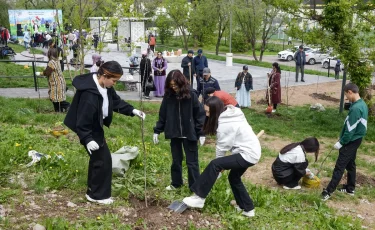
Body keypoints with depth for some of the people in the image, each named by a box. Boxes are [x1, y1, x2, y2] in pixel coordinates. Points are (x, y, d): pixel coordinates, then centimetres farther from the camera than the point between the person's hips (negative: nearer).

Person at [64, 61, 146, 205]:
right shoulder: (89, 93, -32)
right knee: (103, 159, -4)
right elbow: (83, 119, -29)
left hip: (96, 127, 10)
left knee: (97, 157, 21)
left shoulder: (106, 87, -4)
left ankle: (93, 189, 38)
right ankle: (98, 195, 11)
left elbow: (116, 102, 9)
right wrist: (87, 139, -29)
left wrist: (132, 110, -3)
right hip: (88, 130, -10)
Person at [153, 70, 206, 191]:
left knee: (192, 161, 4)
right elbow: (162, 114, 6)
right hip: (174, 134, 4)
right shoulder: (168, 96, -2)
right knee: (176, 160, 16)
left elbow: (200, 114, -8)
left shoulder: (191, 95, -11)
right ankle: (176, 183, 32)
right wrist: (157, 131, 4)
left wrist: (201, 133, -10)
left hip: (189, 134, -3)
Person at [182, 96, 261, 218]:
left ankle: (199, 197, -11)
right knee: (234, 177, 21)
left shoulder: (225, 123, -20)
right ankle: (247, 208, 31)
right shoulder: (232, 113, 8)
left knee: (214, 165, -15)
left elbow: (222, 146, -11)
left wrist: (220, 166, 4)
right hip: (252, 150, 10)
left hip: (248, 154, -10)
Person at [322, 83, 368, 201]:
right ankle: (350, 188, 29)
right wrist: (342, 138, 17)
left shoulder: (356, 108, -26)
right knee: (350, 165, 19)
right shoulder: (362, 104, 6)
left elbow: (351, 129, -24)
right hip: (355, 140, 10)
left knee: (340, 166, -6)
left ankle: (328, 191, -2)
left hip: (351, 141, -10)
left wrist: (341, 142, -14)